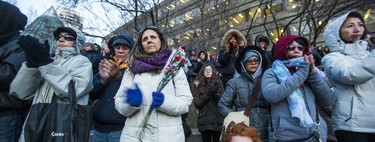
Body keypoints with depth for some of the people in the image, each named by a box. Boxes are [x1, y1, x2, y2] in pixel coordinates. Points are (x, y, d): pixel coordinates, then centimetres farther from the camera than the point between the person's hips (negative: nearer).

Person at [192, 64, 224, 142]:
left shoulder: (218, 83, 5)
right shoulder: (197, 85, 0)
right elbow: (196, 104, -6)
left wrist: (216, 94, -17)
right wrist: (207, 94, -18)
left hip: (218, 121, 1)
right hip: (204, 122, -1)